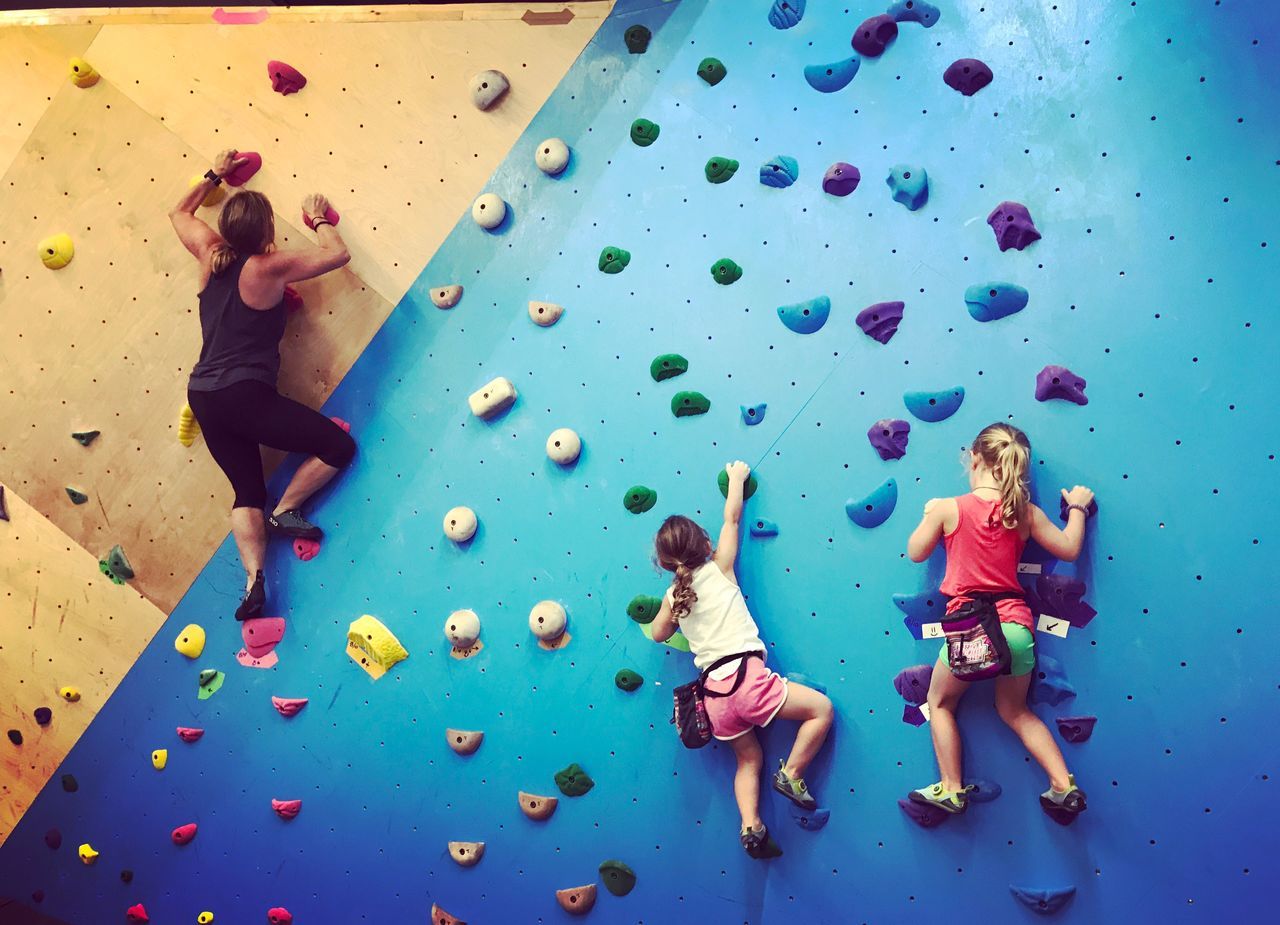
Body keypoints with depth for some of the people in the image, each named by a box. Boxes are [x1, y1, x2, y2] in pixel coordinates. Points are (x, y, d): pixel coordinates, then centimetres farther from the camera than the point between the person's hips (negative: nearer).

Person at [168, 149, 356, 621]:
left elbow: (179, 211, 25)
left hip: (204, 397, 8)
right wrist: (319, 219, 7)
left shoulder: (210, 253, 5)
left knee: (247, 490, 15)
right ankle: (284, 512, 6)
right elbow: (337, 254, -11)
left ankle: (254, 578, 3)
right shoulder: (268, 267, -14)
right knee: (339, 446, 1)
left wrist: (214, 175, 33)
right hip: (244, 395, -8)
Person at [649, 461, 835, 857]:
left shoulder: (673, 595, 10)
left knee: (749, 760, 22)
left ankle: (751, 826, 7)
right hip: (746, 677, -5)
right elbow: (732, 518, 9)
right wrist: (737, 477, 21)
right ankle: (791, 773, 1)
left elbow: (659, 634, 27)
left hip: (714, 693, 6)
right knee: (822, 707, 5)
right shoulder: (719, 570, 0)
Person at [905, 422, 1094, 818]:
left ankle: (952, 789, 20)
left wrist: (929, 514, 23)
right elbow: (1069, 549, 10)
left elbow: (915, 552, 6)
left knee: (940, 702, 21)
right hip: (1016, 626, 4)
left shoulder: (947, 509, -6)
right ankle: (1064, 786, 19)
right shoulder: (1025, 513, 0)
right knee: (1015, 710, 26)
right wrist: (1077, 508, 24)